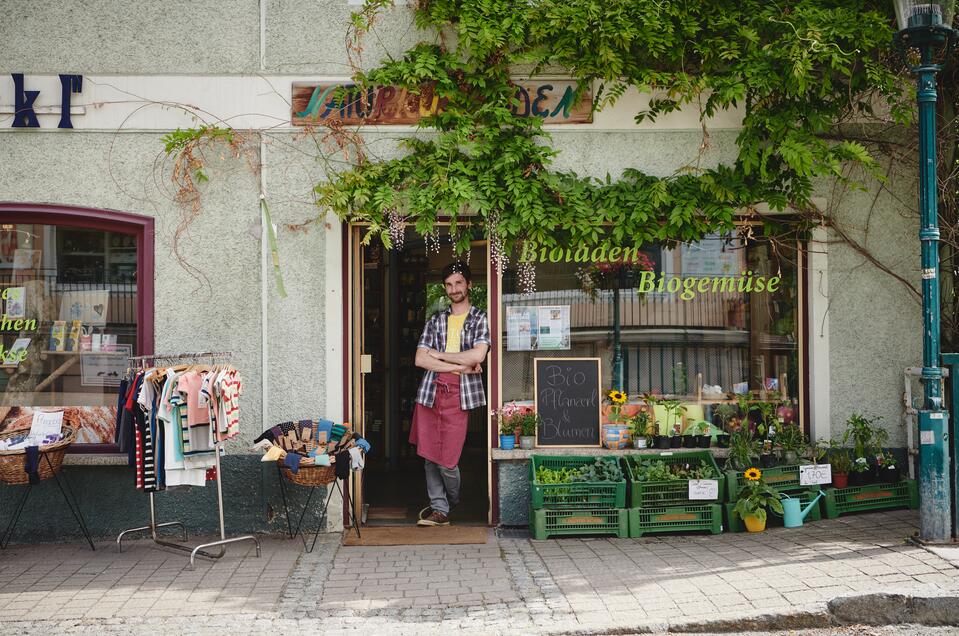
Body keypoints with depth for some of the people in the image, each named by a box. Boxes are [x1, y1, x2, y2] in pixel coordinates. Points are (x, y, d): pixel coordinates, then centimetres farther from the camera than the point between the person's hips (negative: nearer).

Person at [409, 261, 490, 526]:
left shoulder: (479, 318, 4)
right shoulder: (435, 320, 13)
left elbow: (477, 355, -12)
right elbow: (420, 359, 2)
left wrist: (438, 354, -3)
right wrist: (459, 366, -7)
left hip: (459, 395, -4)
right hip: (430, 392, 4)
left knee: (447, 460, -4)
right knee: (429, 455, 4)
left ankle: (452, 502, 23)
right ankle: (439, 509, 16)